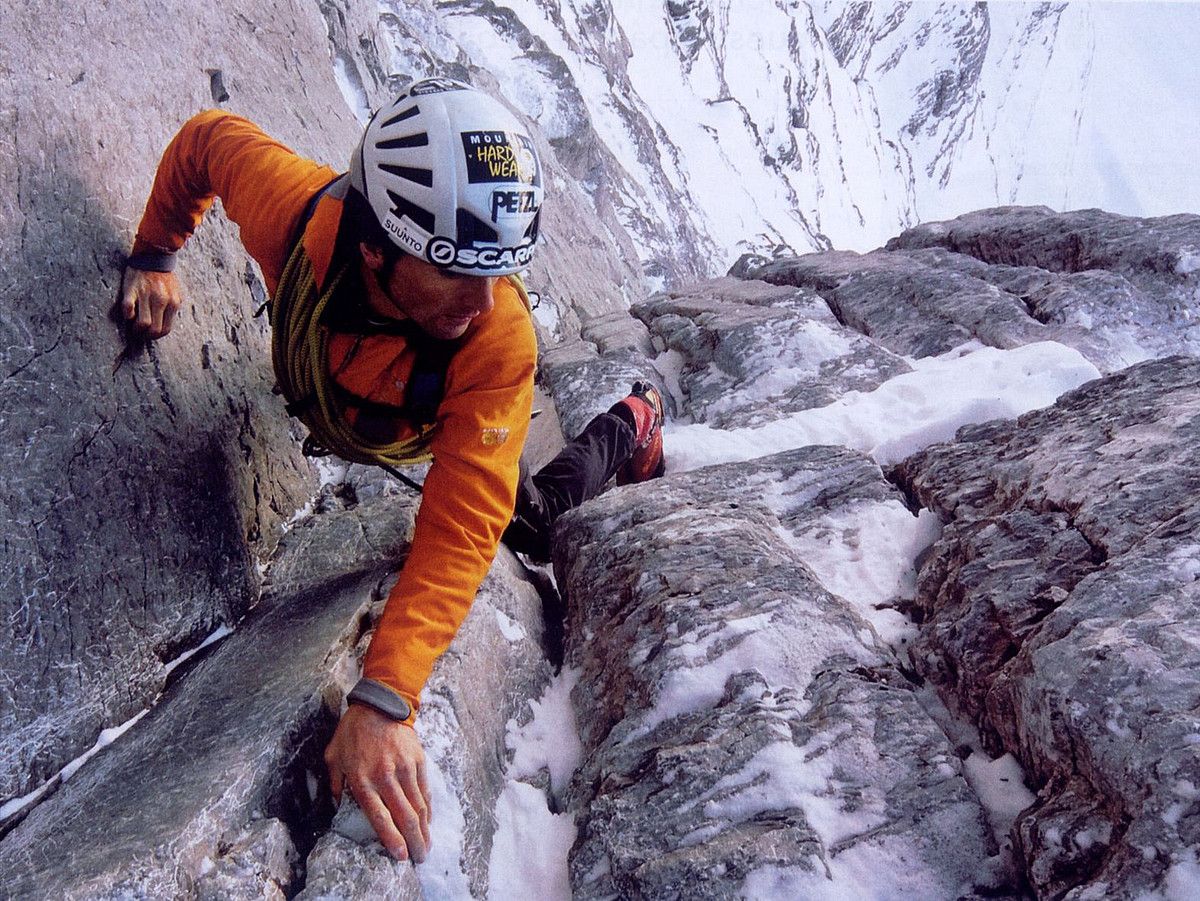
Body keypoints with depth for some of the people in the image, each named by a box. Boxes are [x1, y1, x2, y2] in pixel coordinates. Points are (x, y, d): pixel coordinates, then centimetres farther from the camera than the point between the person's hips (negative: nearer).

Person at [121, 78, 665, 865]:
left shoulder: (500, 343, -47)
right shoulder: (293, 206, -42)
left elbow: (460, 531, -50)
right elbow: (207, 139, -19)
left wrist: (383, 702, -59)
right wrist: (155, 255, -18)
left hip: (444, 427, -3)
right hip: (323, 403, 3)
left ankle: (630, 425, 37)